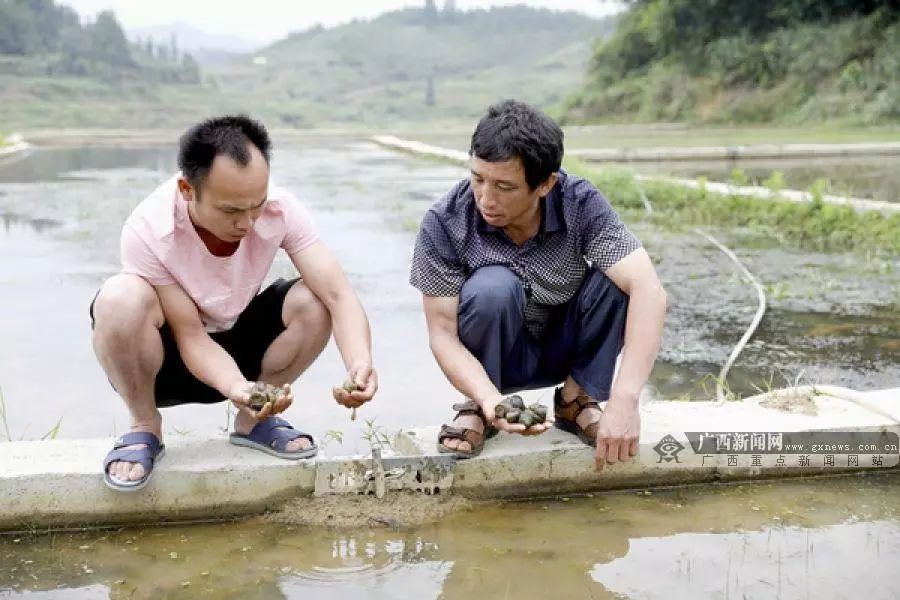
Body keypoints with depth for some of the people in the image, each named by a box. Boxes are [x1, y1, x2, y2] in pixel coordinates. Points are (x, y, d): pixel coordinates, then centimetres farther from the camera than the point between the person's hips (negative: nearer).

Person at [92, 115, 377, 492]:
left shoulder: (280, 209, -22)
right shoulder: (147, 231, -29)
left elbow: (338, 295, -27)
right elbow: (191, 336, -25)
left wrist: (360, 364, -46)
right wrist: (237, 389, -43)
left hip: (239, 343, 3)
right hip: (165, 359, -3)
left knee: (313, 302, -24)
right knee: (121, 297, -35)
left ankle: (253, 420, 0)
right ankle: (145, 427, -8)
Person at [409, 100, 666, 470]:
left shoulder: (581, 204, -23)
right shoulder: (443, 224, -24)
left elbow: (650, 292, -33)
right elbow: (442, 333, -22)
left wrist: (625, 400, -45)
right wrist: (490, 401, -42)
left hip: (565, 352, 2)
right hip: (490, 360, -1)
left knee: (616, 277, -26)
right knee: (493, 285, -33)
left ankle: (576, 399, -4)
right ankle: (478, 407, -7)